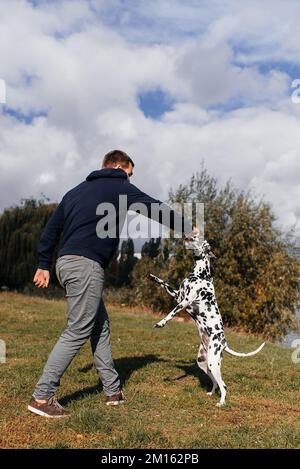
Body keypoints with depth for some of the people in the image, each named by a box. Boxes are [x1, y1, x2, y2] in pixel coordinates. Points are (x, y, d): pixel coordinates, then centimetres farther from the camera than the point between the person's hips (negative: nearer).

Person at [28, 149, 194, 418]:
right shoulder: (120, 188, 4)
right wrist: (188, 228, 19)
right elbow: (157, 209, 7)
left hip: (66, 262, 9)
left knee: (100, 327, 14)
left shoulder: (77, 191, 23)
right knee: (78, 332, -4)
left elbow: (51, 228, 19)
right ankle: (42, 397, -1)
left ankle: (113, 391, 19)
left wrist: (44, 265, 21)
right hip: (86, 265, -9)